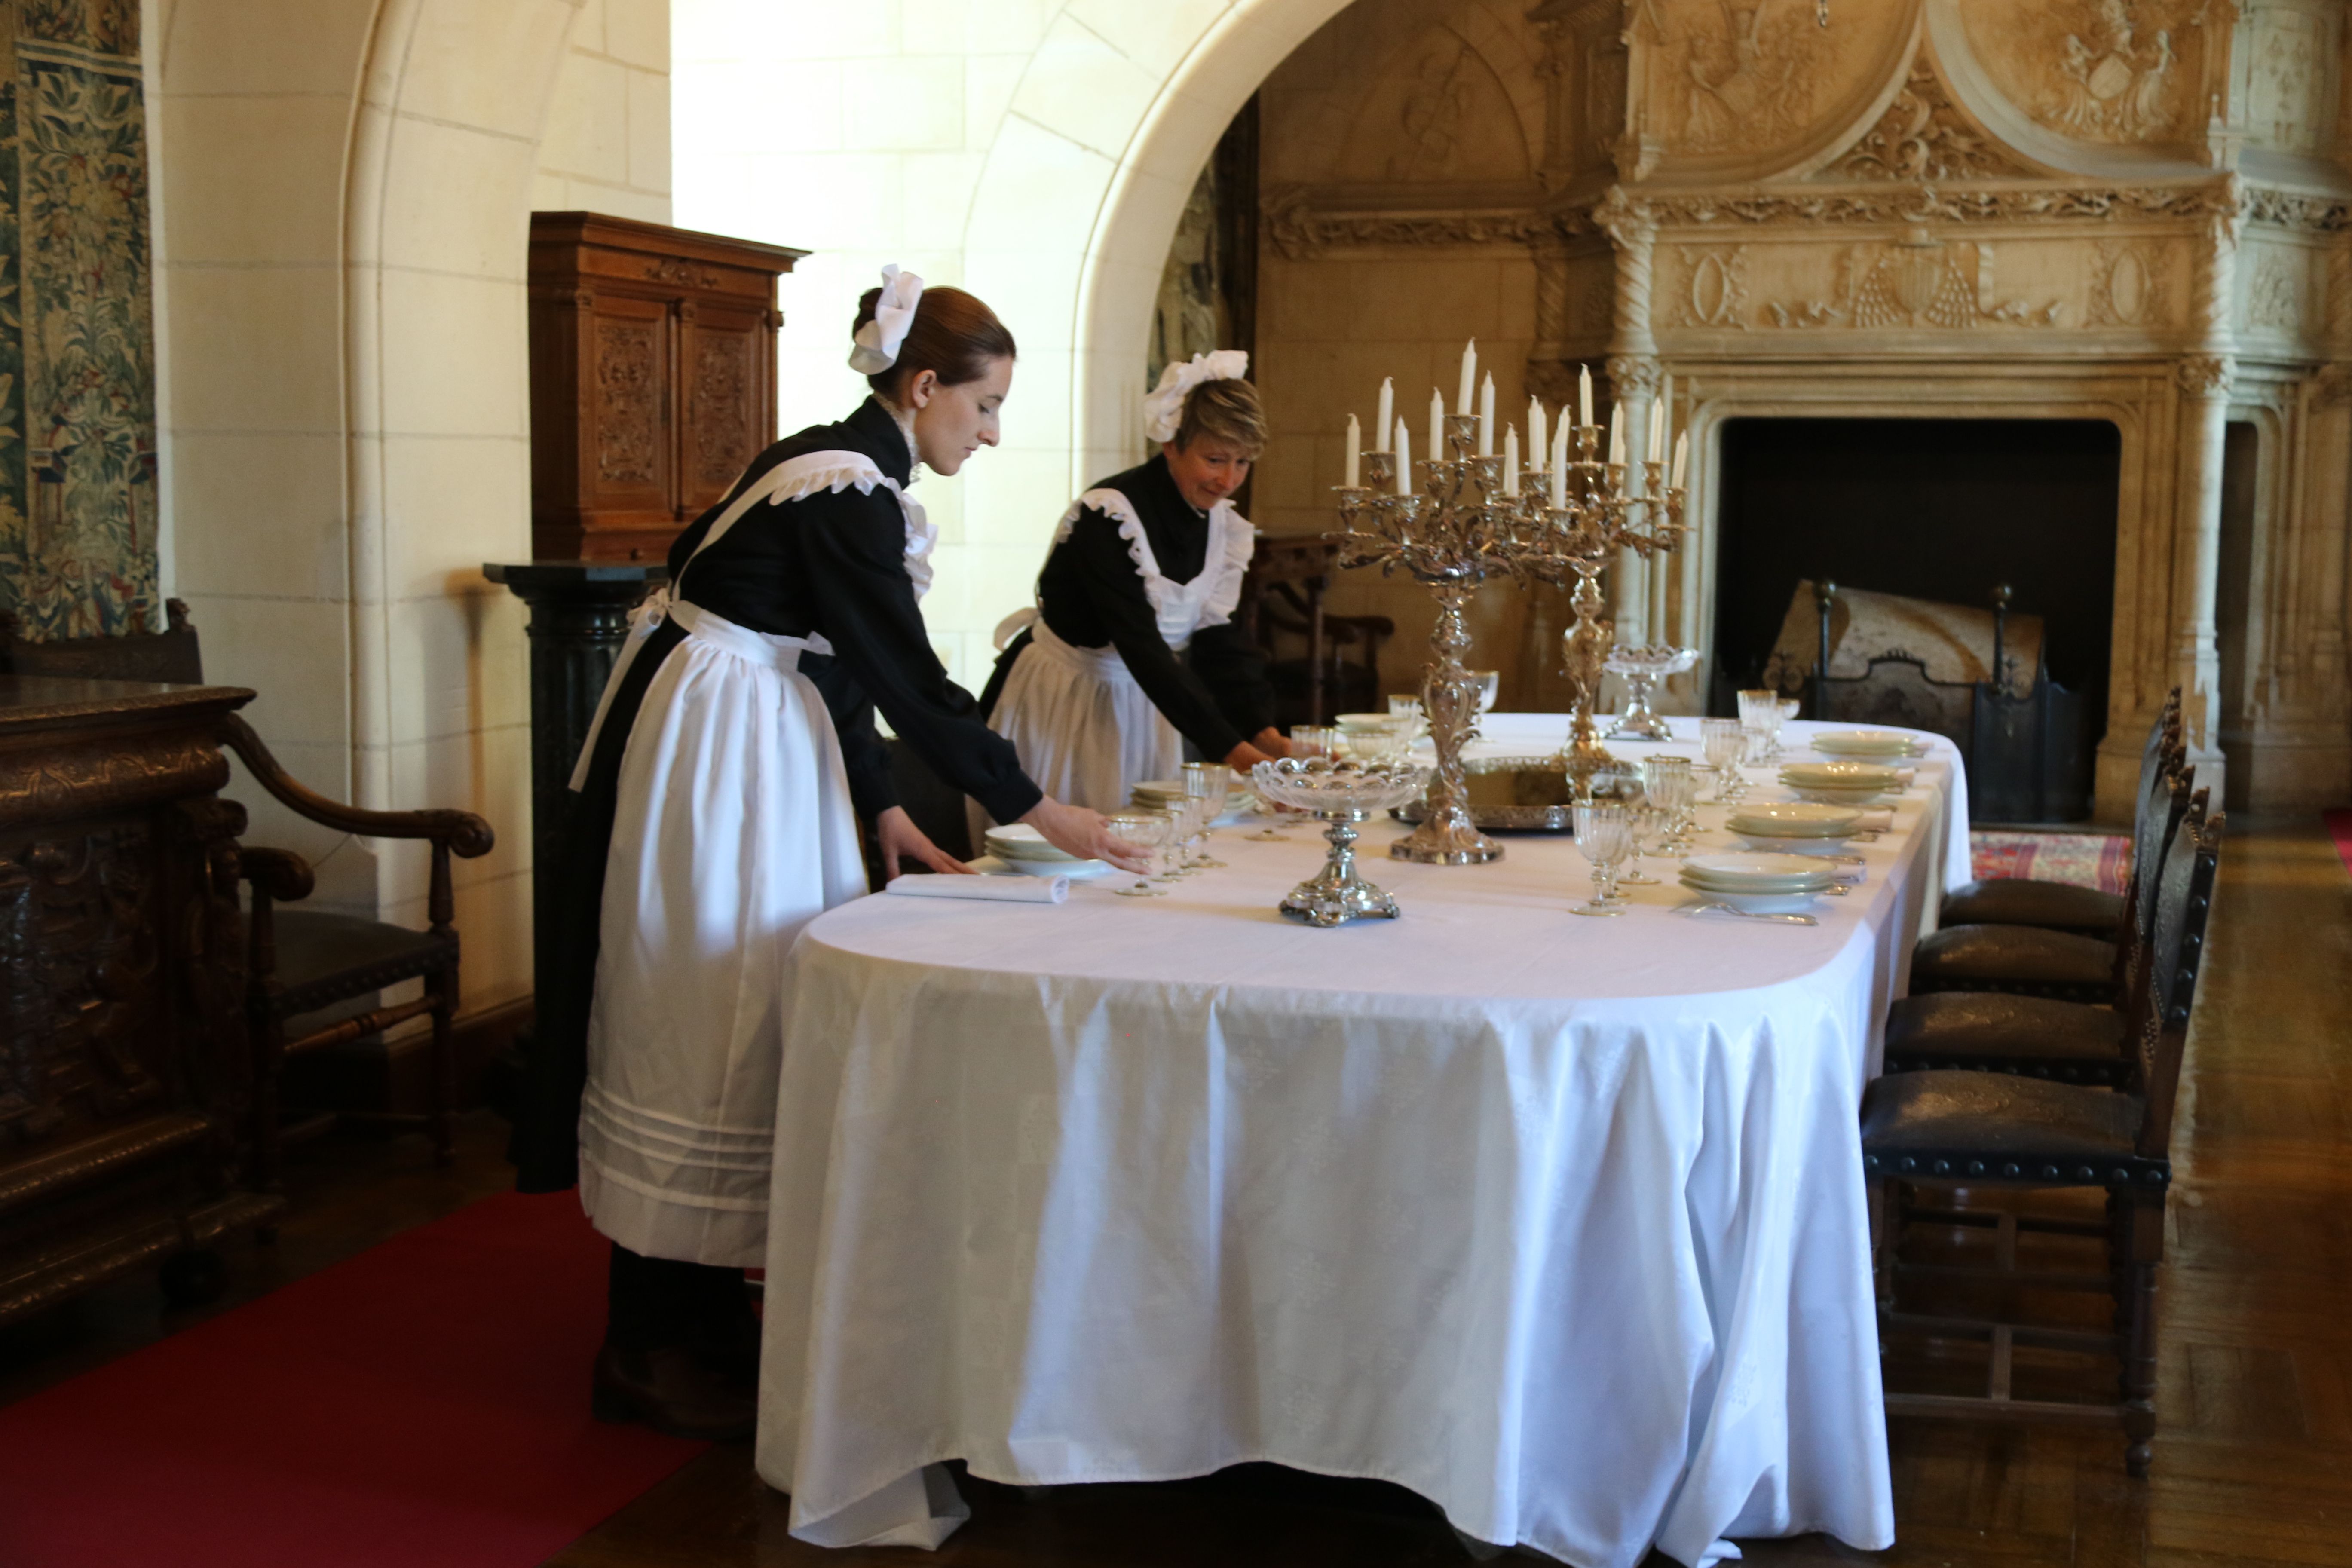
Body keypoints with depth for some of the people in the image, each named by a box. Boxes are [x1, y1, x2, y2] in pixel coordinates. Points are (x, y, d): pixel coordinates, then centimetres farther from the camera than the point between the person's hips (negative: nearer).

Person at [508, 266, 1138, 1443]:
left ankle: (699, 1321, 25)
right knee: (699, 1031, -3)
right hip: (709, 752, -10)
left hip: (750, 747, 10)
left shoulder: (843, 470, 11)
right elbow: (914, 682, -19)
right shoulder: (851, 494, -20)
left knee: (739, 1020, 14)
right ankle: (655, 1354, 8)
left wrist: (884, 816, 10)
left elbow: (841, 669, 13)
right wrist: (1038, 811, -11)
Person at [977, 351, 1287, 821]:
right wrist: (1236, 753, -35)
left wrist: (1265, 733, -20)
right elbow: (1141, 647, -30)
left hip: (1142, 704, 6)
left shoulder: (1225, 526, -3)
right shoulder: (1109, 516, -25)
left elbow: (1217, 640, -4)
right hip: (1060, 701, -6)